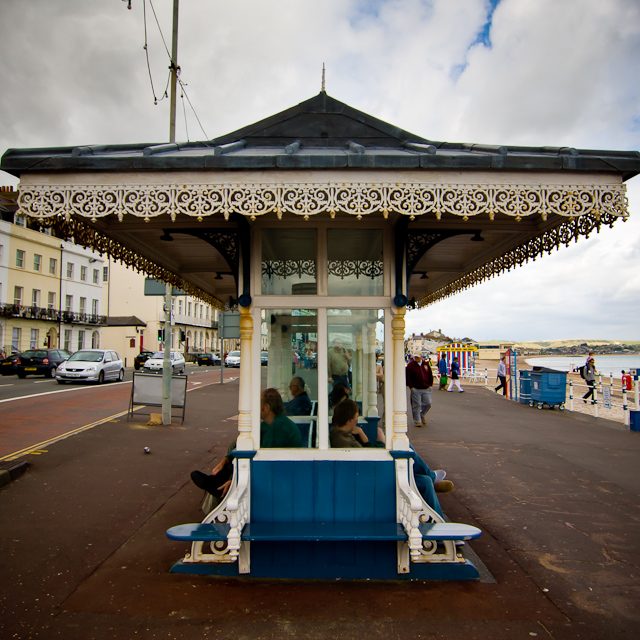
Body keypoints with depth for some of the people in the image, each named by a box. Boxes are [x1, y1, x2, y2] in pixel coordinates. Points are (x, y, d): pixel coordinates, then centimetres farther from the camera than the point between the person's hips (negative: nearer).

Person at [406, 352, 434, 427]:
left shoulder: (426, 364, 9)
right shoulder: (410, 365, -4)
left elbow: (430, 375, 16)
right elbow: (408, 377, -6)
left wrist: (430, 384, 9)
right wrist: (411, 386, -10)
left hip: (426, 389, 4)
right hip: (416, 389, -4)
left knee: (428, 404, 4)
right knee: (416, 405, -2)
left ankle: (422, 415, 31)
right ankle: (417, 421, 9)